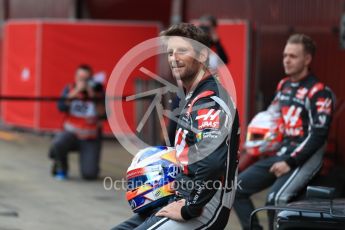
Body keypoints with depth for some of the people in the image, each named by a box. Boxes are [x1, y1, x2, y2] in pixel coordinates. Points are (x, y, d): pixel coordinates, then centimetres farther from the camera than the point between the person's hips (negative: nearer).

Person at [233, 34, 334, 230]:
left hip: (301, 158, -9)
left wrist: (290, 162, -20)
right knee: (238, 189, -1)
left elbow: (318, 135, -17)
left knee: (274, 199, -29)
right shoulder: (284, 86, 15)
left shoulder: (318, 93, -11)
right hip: (276, 154, 9)